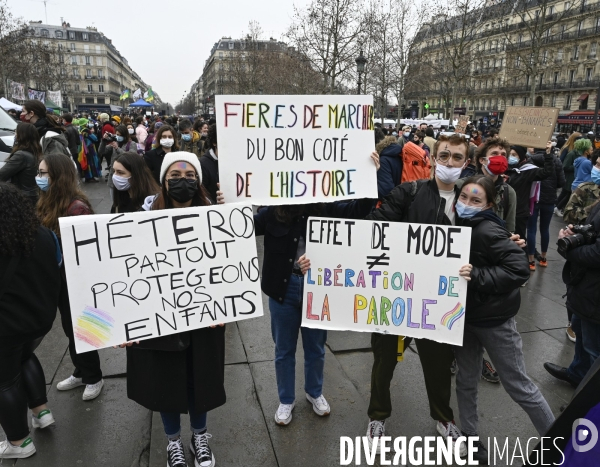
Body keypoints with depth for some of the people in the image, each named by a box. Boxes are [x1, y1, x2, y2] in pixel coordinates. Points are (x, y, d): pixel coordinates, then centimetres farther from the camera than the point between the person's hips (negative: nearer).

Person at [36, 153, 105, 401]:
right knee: (69, 327, 20)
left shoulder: (77, 207, -22)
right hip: (58, 277, 8)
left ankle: (94, 378, 27)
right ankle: (81, 372, 38)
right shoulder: (47, 202, 3)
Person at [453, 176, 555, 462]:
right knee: (466, 379, 16)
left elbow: (519, 269, -27)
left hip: (493, 318, -6)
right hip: (465, 315, 7)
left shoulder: (488, 231, -22)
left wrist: (477, 276, -33)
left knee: (517, 384, 9)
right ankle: (470, 436, 34)